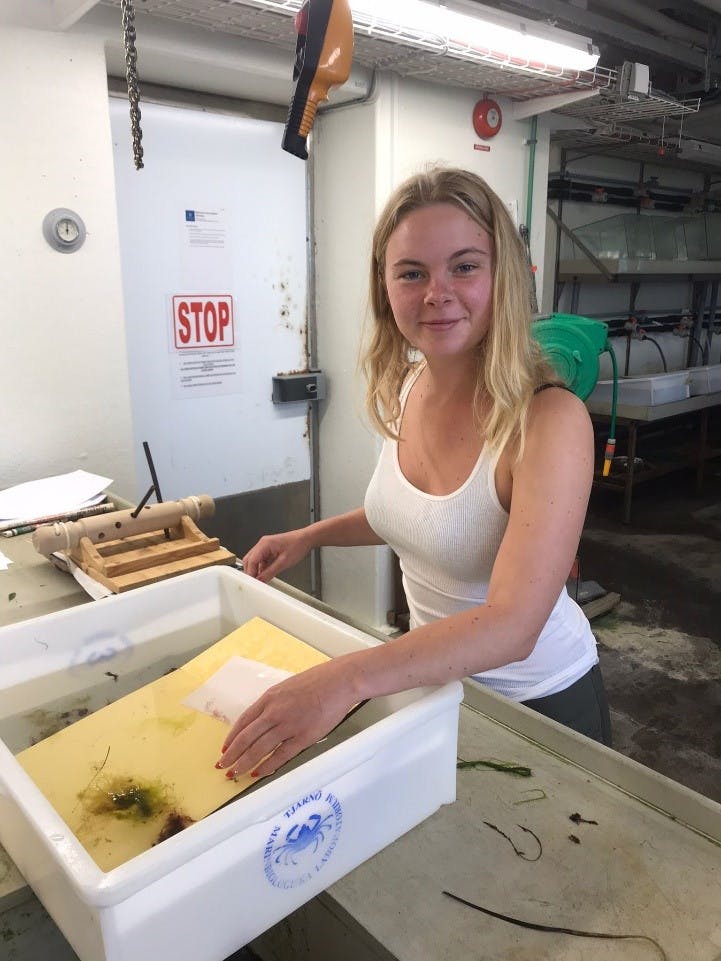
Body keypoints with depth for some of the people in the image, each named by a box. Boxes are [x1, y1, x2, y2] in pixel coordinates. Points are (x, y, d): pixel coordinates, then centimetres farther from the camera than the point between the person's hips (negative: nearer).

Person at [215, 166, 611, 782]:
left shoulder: (550, 420, -30)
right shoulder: (403, 389, -9)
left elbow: (512, 626, -37)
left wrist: (348, 678, -47)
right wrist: (311, 536, -1)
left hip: (537, 705, -5)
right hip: (434, 678, 6)